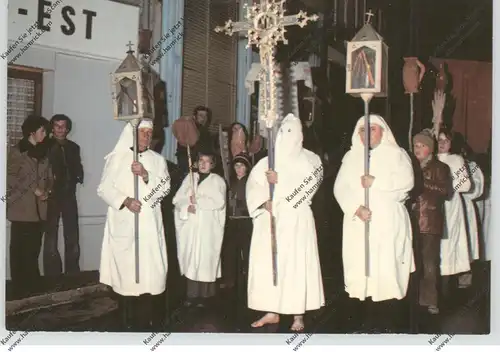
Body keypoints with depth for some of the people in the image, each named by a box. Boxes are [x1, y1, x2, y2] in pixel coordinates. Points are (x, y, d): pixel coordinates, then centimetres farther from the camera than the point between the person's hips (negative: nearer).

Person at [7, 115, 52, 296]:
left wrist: (47, 191, -4)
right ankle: (20, 286, 6)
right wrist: (33, 189, -13)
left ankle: (32, 284, 15)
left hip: (39, 208, 5)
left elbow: (49, 177, 16)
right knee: (20, 248, -2)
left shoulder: (43, 153, 15)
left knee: (34, 247, 6)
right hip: (22, 208, -4)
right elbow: (10, 177, -8)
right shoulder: (17, 152, -1)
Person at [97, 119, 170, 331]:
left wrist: (146, 175, -14)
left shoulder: (158, 160, 12)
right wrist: (125, 201, -16)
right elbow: (104, 189, -1)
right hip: (124, 225, -2)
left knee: (151, 268, -1)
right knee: (126, 268, -2)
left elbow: (165, 188, 1)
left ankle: (150, 320, 6)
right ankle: (128, 321, 8)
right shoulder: (116, 158, 5)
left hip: (150, 225, 2)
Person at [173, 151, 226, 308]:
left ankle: (204, 295, 2)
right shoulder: (189, 178, 14)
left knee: (205, 259, -5)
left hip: (208, 227, -3)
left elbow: (218, 202, -11)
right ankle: (192, 294, 10)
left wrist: (197, 200, -8)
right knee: (190, 258, 2)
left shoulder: (217, 180, 4)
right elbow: (177, 199, 7)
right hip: (190, 226, 3)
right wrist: (187, 206, -12)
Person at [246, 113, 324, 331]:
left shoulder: (309, 159, 8)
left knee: (296, 262, -7)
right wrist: (265, 201, -13)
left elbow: (309, 183, -10)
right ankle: (272, 312, 9)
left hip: (296, 219, -3)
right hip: (269, 219, 4)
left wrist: (280, 180, -17)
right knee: (266, 262, 0)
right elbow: (253, 184, 5)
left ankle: (298, 315, 1)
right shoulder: (268, 161, 17)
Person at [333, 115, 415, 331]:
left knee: (386, 268, -6)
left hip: (388, 222, -2)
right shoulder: (351, 157, 14)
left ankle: (385, 320, 0)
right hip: (358, 223, 2)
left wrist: (375, 181, -12)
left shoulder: (396, 154, 8)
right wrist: (356, 207, -14)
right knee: (358, 267, -2)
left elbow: (406, 181, -8)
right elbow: (340, 187, 2)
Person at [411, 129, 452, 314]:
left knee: (429, 263, -4)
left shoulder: (440, 168, 9)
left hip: (431, 222, -2)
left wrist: (424, 184, -10)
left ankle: (429, 300, 3)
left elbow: (446, 191, -4)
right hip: (411, 220, 3)